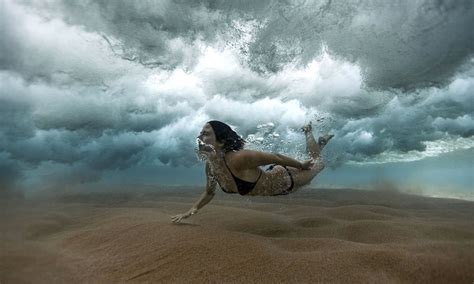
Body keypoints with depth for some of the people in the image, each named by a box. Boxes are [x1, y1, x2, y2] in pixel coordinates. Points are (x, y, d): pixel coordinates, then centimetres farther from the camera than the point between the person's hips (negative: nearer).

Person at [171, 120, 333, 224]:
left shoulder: (239, 158, -43)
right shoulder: (210, 166, -19)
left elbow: (277, 158, -30)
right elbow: (209, 193, -1)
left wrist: (302, 165, -14)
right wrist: (191, 211, -16)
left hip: (284, 180, -5)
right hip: (270, 178, 6)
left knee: (315, 164, 25)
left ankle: (308, 133, 48)